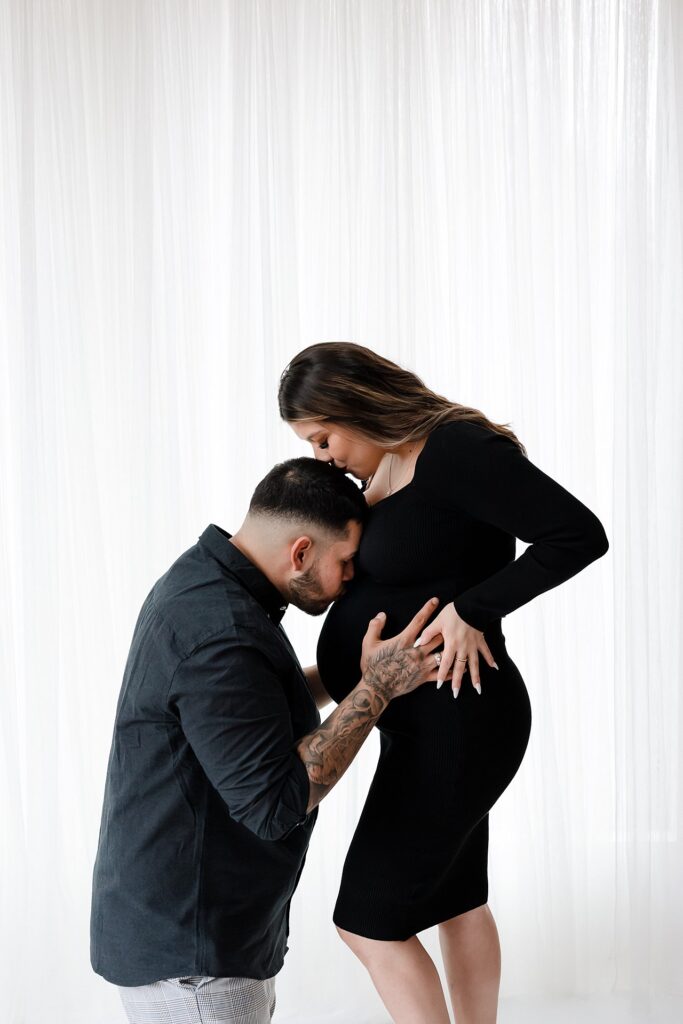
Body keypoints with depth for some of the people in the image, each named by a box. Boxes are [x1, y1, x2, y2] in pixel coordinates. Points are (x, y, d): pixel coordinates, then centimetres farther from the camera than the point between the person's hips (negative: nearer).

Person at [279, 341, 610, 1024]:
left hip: (454, 727, -10)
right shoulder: (387, 467, 7)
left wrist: (475, 609, -23)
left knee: (369, 920, -1)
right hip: (430, 724, 10)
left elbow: (581, 535, -23)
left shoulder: (458, 452, -20)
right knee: (456, 901, 22)